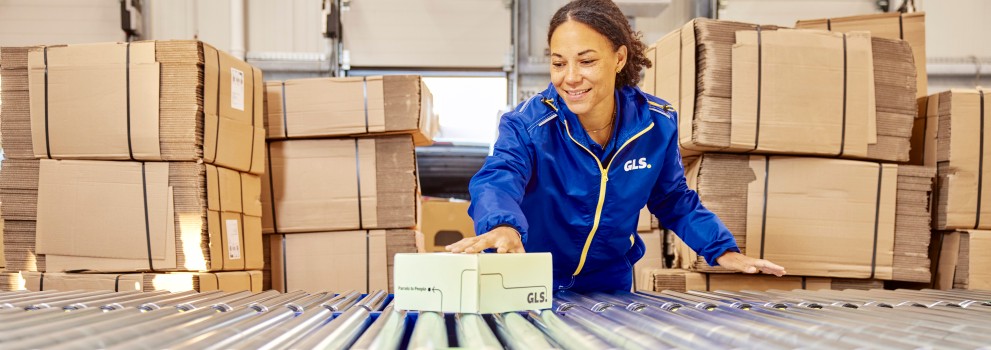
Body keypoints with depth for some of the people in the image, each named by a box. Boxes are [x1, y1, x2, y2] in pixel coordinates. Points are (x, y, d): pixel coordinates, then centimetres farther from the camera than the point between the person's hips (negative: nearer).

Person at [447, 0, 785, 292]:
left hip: (610, 286, 2)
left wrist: (723, 250, -7)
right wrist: (502, 226, -62)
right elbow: (497, 178, -40)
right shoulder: (527, 123, -20)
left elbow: (674, 201, 5)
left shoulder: (657, 123, -10)